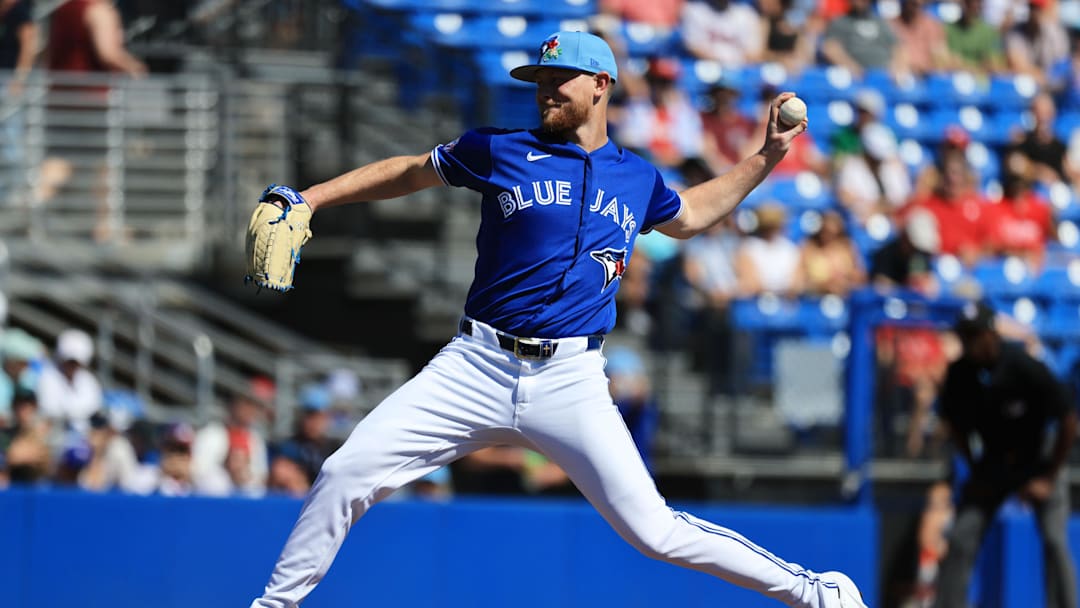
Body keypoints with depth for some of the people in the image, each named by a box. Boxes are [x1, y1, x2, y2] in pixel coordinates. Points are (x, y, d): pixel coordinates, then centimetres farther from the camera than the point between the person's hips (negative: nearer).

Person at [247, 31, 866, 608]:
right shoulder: (501, 152, 6)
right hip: (476, 369, 0)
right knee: (345, 472, -13)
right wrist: (304, 199, 11)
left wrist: (768, 156, 28)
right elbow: (410, 171, 17)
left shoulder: (638, 179, 12)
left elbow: (687, 215, 34)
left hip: (571, 383, 0)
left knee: (653, 529, -9)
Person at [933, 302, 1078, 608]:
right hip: (992, 465, 4)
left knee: (1055, 542, -14)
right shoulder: (960, 373, -12)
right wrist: (975, 470, 1)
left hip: (1038, 464, -4)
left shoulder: (1025, 368, -25)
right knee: (961, 539, -6)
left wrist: (1050, 477, -13)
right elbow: (954, 423, 7)